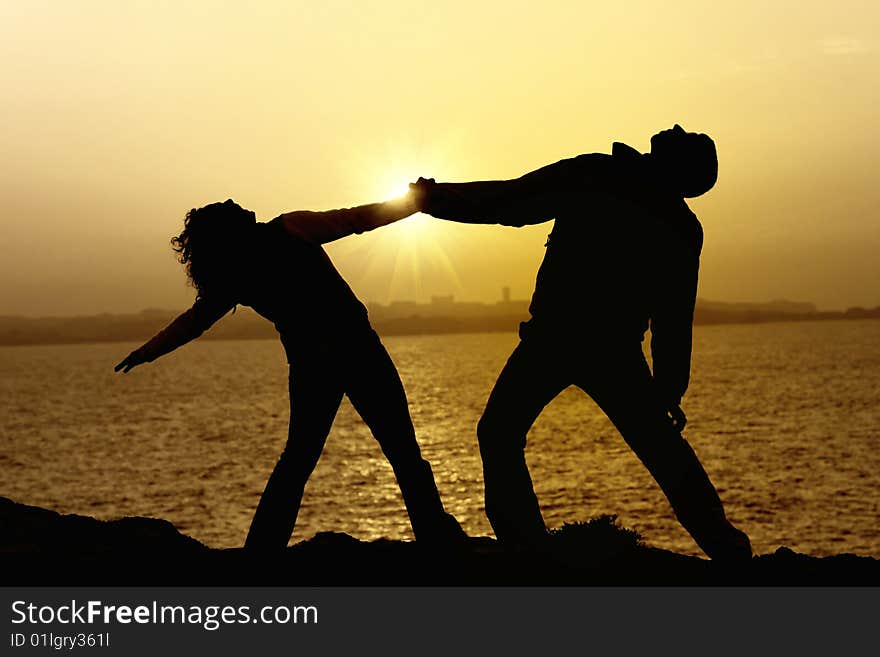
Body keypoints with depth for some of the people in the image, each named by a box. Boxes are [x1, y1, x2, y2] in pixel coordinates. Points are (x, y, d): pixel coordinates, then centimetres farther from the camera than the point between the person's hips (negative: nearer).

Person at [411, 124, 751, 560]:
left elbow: (507, 202, -4)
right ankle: (726, 548, 16)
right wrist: (669, 393, 18)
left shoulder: (592, 175, 1)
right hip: (617, 353, 3)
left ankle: (524, 543, 1)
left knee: (499, 435, 12)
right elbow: (675, 321, 12)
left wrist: (437, 199, 7)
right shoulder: (683, 227, 10)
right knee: (664, 449, 16)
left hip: (551, 340, -3)